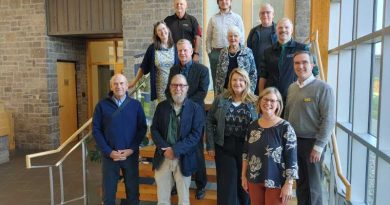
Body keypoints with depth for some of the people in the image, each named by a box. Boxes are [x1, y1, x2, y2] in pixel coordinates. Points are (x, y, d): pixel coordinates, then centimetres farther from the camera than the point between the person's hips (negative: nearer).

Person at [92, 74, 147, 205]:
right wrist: (109, 151, -11)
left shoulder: (136, 105, 0)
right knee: (109, 191, 12)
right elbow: (96, 130, -3)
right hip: (109, 155, 0)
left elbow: (142, 128, -1)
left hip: (131, 155, 1)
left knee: (133, 190, 12)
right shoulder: (102, 105, -2)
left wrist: (132, 149, -11)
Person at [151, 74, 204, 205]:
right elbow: (154, 130, 2)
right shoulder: (161, 106, 6)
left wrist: (175, 149, -19)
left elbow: (195, 134, -11)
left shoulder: (195, 108, -3)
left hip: (183, 159, -2)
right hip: (163, 157, 2)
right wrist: (165, 148, -13)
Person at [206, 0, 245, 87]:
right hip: (215, 53, 2)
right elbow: (208, 38, 11)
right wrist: (209, 52, 3)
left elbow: (241, 37, 4)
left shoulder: (237, 18, 6)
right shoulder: (213, 18, 10)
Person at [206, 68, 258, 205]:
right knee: (227, 183, 9)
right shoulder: (221, 99, -1)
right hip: (224, 147, 0)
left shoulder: (254, 102, -3)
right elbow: (209, 121, 1)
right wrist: (210, 145, -4)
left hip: (247, 148, 0)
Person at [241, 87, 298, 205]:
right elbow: (246, 153, 10)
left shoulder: (285, 128, -12)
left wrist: (288, 184, -14)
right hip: (254, 180, 5)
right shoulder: (253, 126, 3)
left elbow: (291, 158, -12)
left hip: (276, 182, -4)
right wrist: (244, 176, 10)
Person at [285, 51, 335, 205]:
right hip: (293, 141, 6)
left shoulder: (323, 88, -11)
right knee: (300, 182, 18)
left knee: (313, 185, 8)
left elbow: (328, 120, -14)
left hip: (312, 142, -5)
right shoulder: (291, 88, 8)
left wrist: (319, 146, -17)